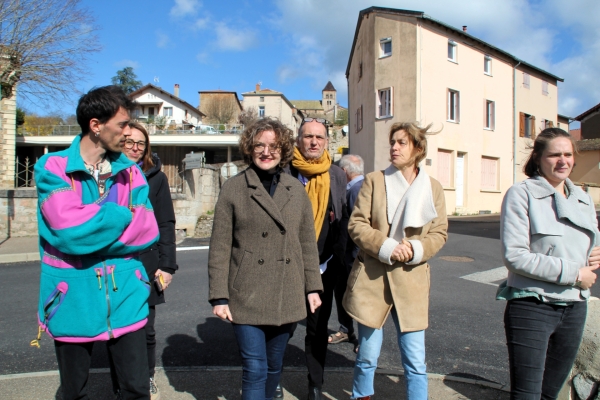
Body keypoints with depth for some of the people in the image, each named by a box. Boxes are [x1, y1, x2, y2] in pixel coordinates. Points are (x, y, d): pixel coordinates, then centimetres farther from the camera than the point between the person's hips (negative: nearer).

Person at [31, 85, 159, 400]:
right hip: (73, 299, -2)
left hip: (124, 297, 2)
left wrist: (89, 232, -13)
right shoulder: (53, 168, -8)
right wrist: (124, 213, -10)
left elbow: (148, 230, -6)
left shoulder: (130, 172, 3)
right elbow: (71, 231, -22)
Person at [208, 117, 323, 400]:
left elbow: (307, 243, 9)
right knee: (255, 369, 0)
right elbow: (219, 247, -5)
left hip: (287, 297, 3)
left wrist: (313, 287, 7)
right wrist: (219, 297, -8)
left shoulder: (296, 190, 6)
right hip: (247, 297, -3)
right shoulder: (233, 188, -4)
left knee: (274, 366, 17)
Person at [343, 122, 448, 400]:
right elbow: (356, 224, -3)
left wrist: (416, 249, -13)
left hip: (411, 281, 1)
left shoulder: (433, 188, 7)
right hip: (372, 278, -1)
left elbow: (439, 233, 7)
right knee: (367, 355, 9)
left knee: (415, 361, 5)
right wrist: (386, 247, -17)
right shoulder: (374, 180, 2)